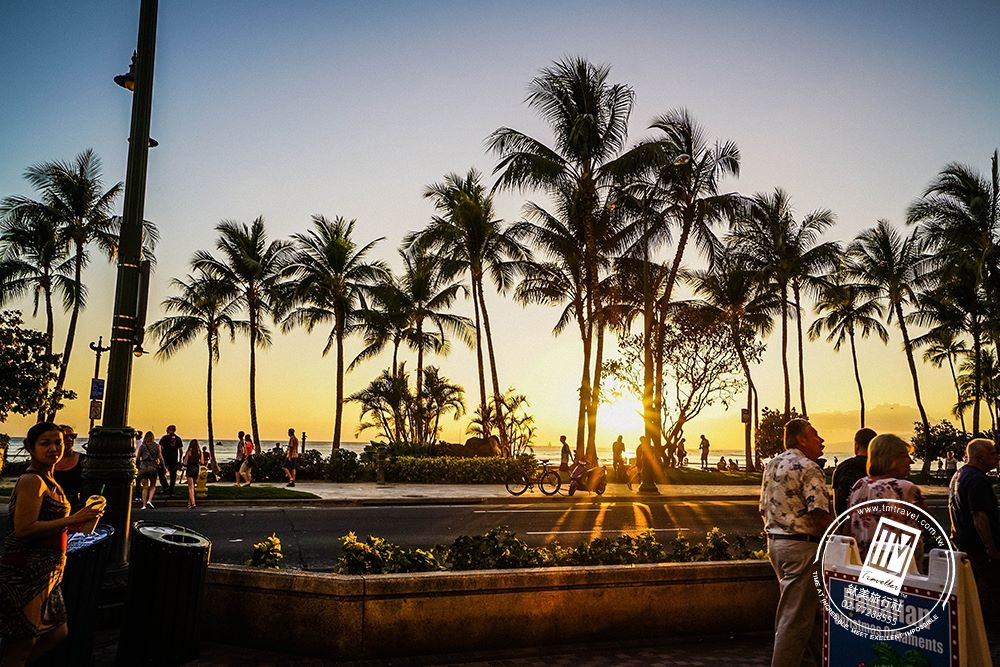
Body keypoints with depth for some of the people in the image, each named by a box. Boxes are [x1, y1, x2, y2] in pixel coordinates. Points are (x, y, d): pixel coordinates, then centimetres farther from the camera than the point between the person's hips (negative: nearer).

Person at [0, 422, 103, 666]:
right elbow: (24, 529, -25)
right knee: (21, 644, 3)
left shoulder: (48, 480, 14)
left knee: (57, 633, 19)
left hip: (44, 572, 10)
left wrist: (79, 520, 13)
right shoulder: (32, 481, -16)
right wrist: (72, 520, -26)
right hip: (25, 573, -10)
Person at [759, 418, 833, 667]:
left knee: (809, 606, 21)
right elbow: (820, 514, -21)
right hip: (802, 545, -9)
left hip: (774, 542, 9)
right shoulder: (808, 468, -15)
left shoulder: (772, 465, 12)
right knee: (795, 616, -2)